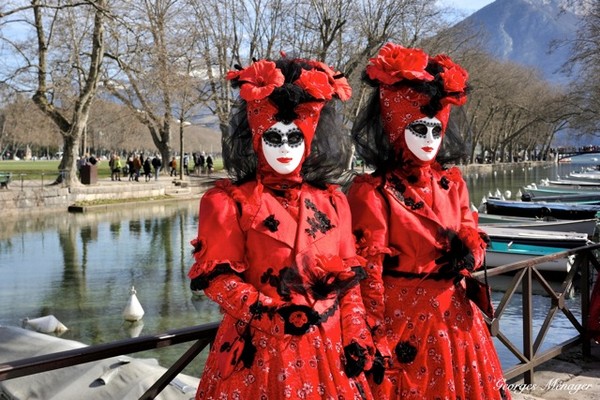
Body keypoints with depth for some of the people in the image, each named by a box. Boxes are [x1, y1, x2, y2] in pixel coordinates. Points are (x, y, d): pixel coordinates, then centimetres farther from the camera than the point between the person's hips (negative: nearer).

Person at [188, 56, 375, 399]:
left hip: (327, 345, 4)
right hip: (260, 345, -3)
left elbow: (347, 278, 7)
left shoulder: (332, 201, 7)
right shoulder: (230, 201, -4)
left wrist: (356, 337, 1)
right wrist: (269, 315, -19)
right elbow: (216, 276, -9)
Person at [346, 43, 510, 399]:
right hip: (402, 321, -6)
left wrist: (468, 254, -10)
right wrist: (376, 341, -15)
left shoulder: (452, 182, 6)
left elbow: (473, 236, 15)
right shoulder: (372, 192, -14)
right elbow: (368, 273, -15)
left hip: (455, 318, 6)